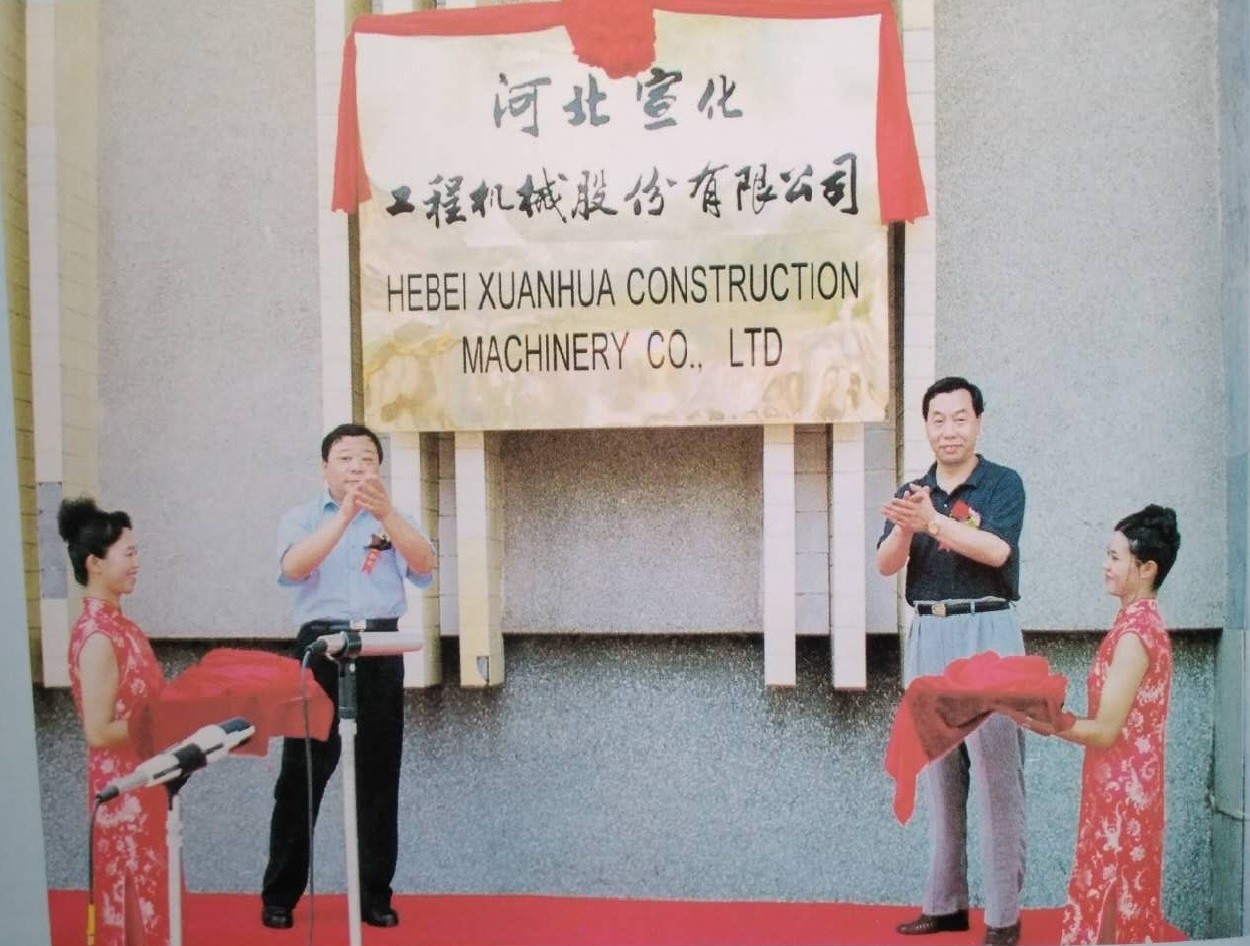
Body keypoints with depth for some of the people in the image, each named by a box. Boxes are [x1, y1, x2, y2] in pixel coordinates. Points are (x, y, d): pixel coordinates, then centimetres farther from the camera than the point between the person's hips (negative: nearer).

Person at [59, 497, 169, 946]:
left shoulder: (114, 622, 5)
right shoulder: (98, 637, -22)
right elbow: (99, 732, -22)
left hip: (143, 781, 9)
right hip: (123, 787, -9)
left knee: (148, 887, 19)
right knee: (136, 895, 5)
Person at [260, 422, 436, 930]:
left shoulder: (393, 520, 12)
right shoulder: (301, 518, 6)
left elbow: (424, 567, -7)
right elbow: (293, 568, -15)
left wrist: (385, 513, -22)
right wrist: (345, 514, -26)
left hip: (381, 652, 2)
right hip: (321, 649, -2)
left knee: (379, 778, 6)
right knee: (302, 776, 2)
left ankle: (375, 894, 17)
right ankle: (279, 895, 16)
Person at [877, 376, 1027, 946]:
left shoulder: (1003, 483, -1)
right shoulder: (912, 493, 11)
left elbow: (996, 550, -17)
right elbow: (886, 565, -1)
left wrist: (933, 521, -30)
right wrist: (906, 527, -21)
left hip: (986, 632, -5)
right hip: (927, 635, 5)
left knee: (995, 776, -2)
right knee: (938, 776, 11)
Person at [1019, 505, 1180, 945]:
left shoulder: (1134, 632, -21)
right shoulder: (1141, 622, 8)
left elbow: (1105, 730, -21)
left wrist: (1035, 719, -14)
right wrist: (1052, 714, 5)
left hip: (1121, 792, -9)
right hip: (1120, 788, 9)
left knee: (1110, 904, 3)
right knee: (1111, 900, 17)